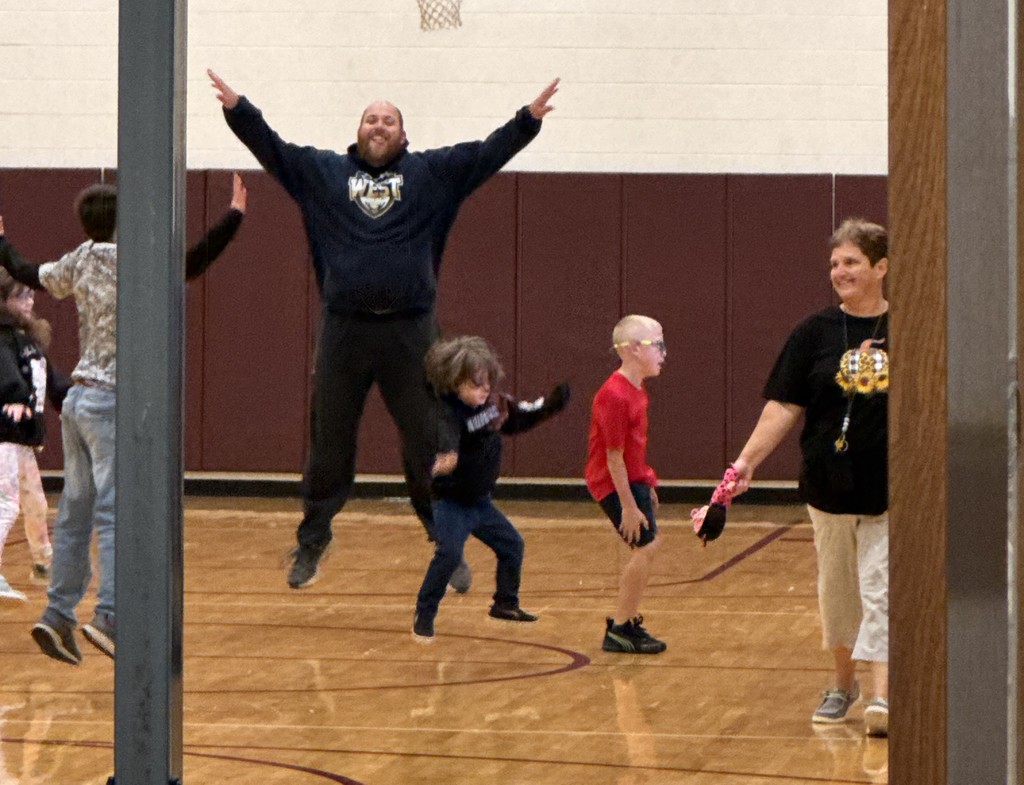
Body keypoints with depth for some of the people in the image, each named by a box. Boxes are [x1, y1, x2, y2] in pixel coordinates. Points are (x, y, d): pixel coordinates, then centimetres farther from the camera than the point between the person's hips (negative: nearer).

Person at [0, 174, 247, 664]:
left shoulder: (79, 262, 9)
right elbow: (192, 263, -22)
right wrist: (233, 217, -16)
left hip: (78, 398, 7)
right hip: (112, 401, -7)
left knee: (76, 510, 11)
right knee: (116, 513, -12)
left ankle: (58, 614, 10)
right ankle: (109, 616, -22)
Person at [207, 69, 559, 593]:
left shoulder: (431, 173, 8)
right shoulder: (323, 171, 10)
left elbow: (487, 153, 3)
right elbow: (269, 147, 6)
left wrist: (529, 119, -9)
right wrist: (235, 108, -7)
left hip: (410, 334, -1)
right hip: (343, 333, 1)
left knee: (429, 446, 5)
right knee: (328, 445, 9)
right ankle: (312, 542, 22)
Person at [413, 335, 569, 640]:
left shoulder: (494, 403, -2)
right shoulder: (449, 412, -26)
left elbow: (519, 417, 20)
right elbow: (446, 438, -49)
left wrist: (549, 404, 17)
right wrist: (444, 459, -70)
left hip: (479, 499, 8)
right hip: (449, 501, -8)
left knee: (511, 545, 17)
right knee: (449, 553, -23)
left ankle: (505, 603, 36)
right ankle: (424, 615, -11)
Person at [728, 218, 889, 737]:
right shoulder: (815, 333, 1)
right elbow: (784, 407, -2)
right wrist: (747, 461, -12)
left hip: (892, 488, -2)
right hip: (830, 484, 3)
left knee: (883, 589, -7)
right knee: (837, 591, 14)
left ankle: (882, 695, -12)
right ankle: (843, 684, 31)